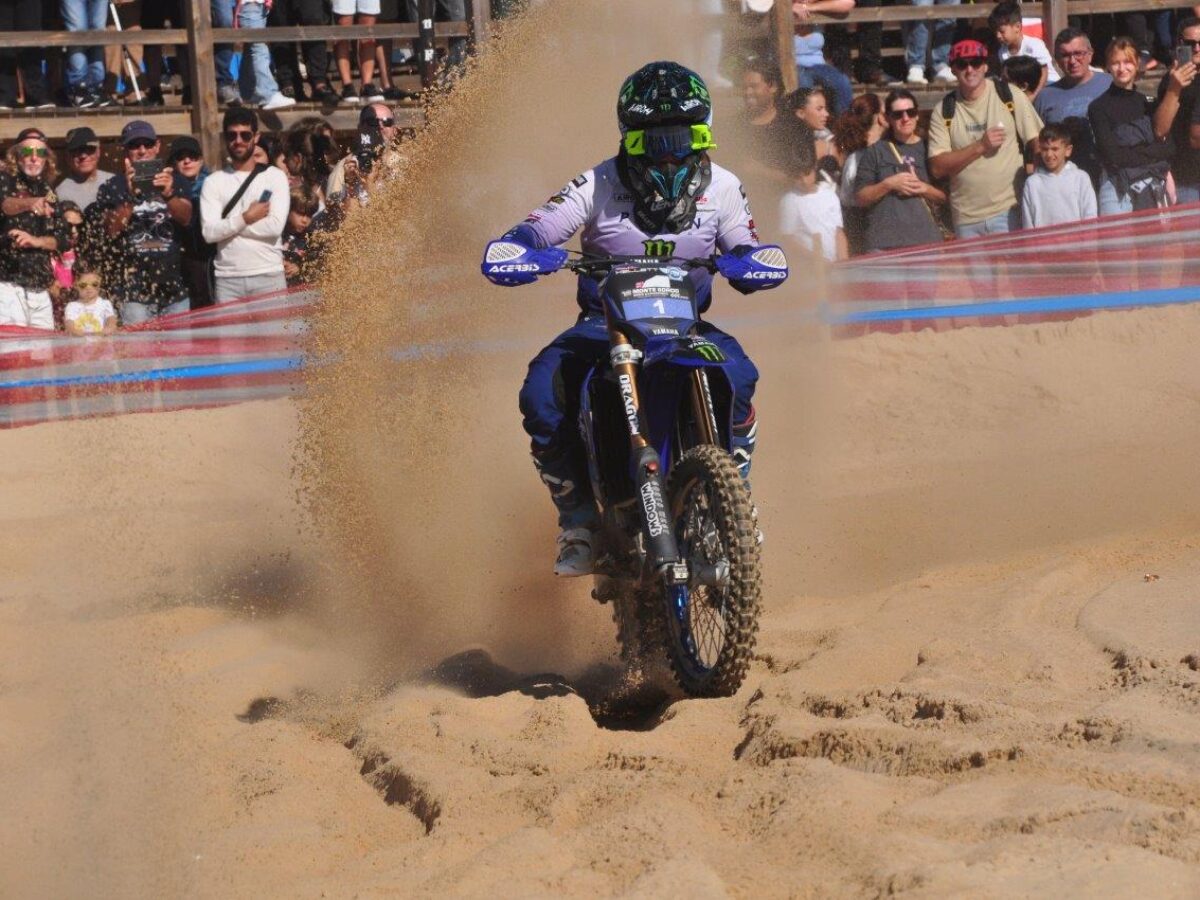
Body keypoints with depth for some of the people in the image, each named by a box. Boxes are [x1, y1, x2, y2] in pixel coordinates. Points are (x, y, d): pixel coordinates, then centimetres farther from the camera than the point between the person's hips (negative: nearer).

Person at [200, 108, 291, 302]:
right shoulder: (213, 182, 8)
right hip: (227, 279, 1)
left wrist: (228, 225, -5)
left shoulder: (275, 176, 5)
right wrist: (246, 218, -9)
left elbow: (275, 226, -8)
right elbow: (209, 232, -3)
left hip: (269, 276, -1)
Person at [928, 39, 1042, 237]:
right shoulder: (943, 111, 4)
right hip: (966, 219, 2)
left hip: (1009, 212, -2)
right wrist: (980, 146, -13)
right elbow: (937, 168, -3)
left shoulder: (1010, 96, 2)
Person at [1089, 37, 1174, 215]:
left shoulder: (1148, 104, 11)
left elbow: (1169, 148, 4)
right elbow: (1112, 156, -10)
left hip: (1156, 186, 4)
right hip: (1119, 190, -4)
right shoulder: (1099, 107, -2)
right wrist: (1150, 153, -5)